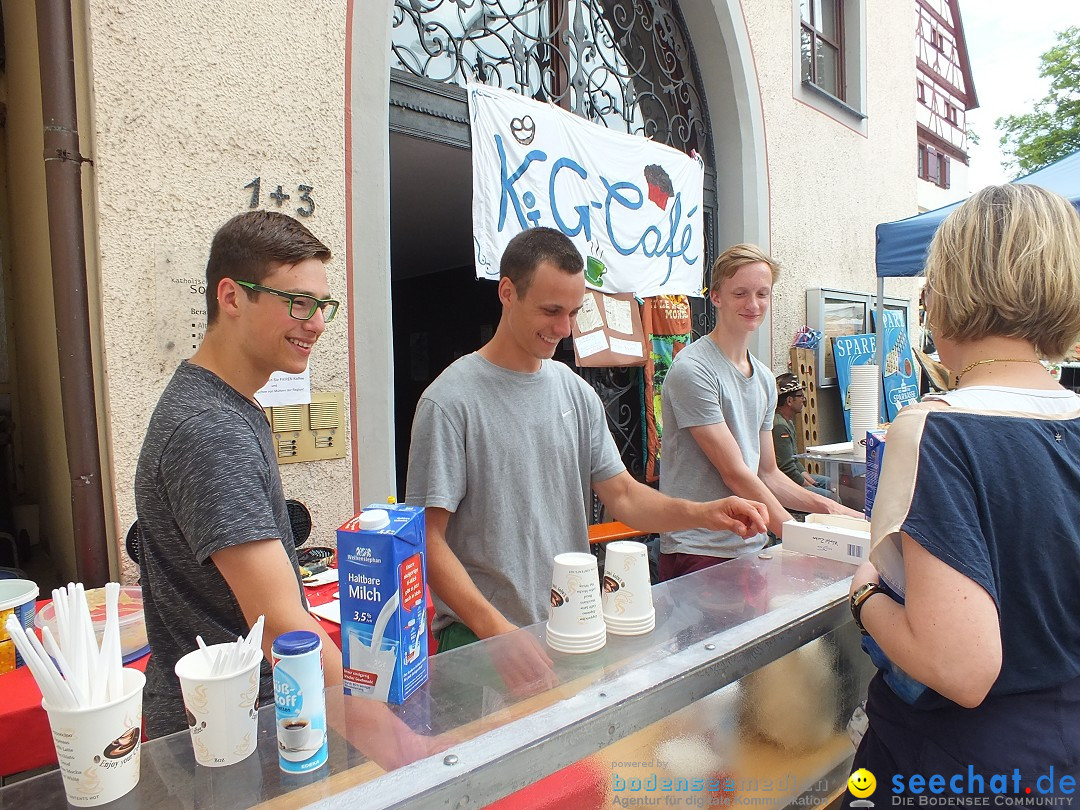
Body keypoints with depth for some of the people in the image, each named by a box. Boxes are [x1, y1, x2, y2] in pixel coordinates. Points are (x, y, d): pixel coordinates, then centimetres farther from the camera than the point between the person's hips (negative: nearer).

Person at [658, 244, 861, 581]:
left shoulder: (764, 378, 11)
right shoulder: (692, 370, -15)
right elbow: (734, 472, -17)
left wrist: (828, 507, 5)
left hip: (754, 547, 7)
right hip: (698, 553, -7)